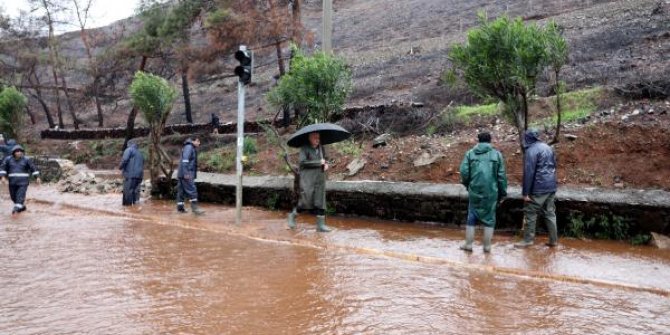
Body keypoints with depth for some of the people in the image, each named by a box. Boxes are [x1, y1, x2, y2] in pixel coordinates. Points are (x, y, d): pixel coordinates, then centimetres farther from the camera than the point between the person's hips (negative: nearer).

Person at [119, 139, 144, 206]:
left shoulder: (129, 150, 0)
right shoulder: (140, 153, 24)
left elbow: (125, 160, -14)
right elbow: (142, 164, 25)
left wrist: (120, 167, 0)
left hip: (130, 174, -7)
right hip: (139, 175, 7)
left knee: (128, 191, -5)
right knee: (136, 190, 10)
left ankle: (127, 204, -6)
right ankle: (136, 203, 8)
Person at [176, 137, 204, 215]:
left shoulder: (192, 148, 19)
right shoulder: (189, 147, -12)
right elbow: (185, 160, -20)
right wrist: (186, 173, -24)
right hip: (187, 174, -10)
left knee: (181, 191, 11)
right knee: (192, 191, -9)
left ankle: (180, 208, 15)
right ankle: (194, 208, -8)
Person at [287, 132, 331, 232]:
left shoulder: (320, 147, 10)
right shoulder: (304, 148, -9)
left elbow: (324, 158, 25)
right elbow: (303, 162, -20)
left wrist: (326, 164, 2)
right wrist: (319, 162, -17)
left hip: (320, 178, 6)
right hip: (308, 178, -6)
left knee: (320, 201, 1)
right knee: (307, 200, -7)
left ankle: (321, 225, 4)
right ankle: (293, 215, 18)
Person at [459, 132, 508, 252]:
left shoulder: (470, 153, 2)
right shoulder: (497, 154, 1)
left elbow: (464, 172, -5)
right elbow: (501, 176, 0)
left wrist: (467, 184, 14)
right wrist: (503, 193, 9)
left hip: (474, 191, 1)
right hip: (491, 192, 0)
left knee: (471, 218, 12)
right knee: (489, 218, 11)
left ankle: (468, 244, 17)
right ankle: (487, 246, 15)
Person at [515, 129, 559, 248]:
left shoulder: (531, 151, -14)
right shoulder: (548, 148, 12)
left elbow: (528, 173, -17)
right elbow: (553, 166, 19)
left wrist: (526, 193, -14)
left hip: (538, 188, -8)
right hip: (551, 186, 8)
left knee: (530, 213, 2)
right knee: (550, 213, 13)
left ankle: (528, 240, 7)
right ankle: (553, 240, 16)